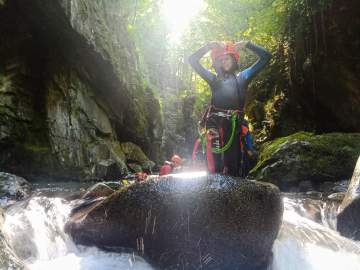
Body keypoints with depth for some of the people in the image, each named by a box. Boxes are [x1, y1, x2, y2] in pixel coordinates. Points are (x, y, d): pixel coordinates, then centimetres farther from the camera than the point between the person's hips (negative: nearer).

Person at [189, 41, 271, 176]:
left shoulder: (242, 77, 22)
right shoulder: (213, 78, 22)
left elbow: (266, 56, 20)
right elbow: (192, 60, 19)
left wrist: (247, 44, 14)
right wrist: (209, 46, 13)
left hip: (234, 124, 1)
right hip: (214, 123, -1)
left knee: (233, 164, -2)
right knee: (215, 163, -13)